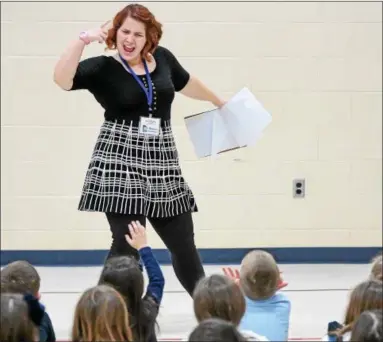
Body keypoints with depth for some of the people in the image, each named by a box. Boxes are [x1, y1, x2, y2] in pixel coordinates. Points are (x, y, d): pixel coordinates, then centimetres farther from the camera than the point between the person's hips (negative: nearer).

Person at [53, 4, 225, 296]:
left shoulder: (162, 58, 9)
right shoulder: (102, 68, -4)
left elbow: (187, 83, 29)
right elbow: (62, 78, -21)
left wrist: (218, 101, 44)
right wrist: (83, 40, -27)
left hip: (161, 160, 5)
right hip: (120, 160, -5)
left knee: (183, 241, 12)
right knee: (127, 243, -9)